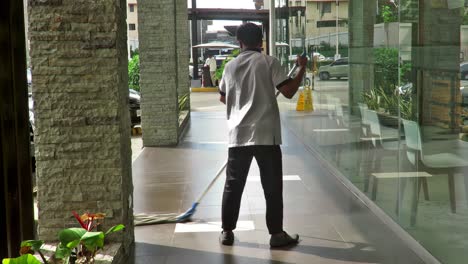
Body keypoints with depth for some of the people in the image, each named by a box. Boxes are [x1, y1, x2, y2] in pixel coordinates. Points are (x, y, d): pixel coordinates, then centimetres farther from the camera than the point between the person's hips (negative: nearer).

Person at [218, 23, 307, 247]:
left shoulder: (230, 66, 8)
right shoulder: (268, 62, -4)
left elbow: (223, 98, 21)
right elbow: (288, 91, -8)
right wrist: (302, 68, 6)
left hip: (238, 135, 4)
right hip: (266, 135, -3)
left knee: (233, 184, 11)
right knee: (272, 186, 5)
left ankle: (227, 231, 16)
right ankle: (276, 234, 8)